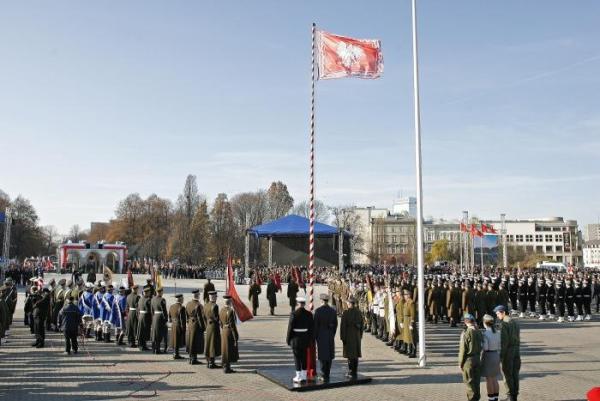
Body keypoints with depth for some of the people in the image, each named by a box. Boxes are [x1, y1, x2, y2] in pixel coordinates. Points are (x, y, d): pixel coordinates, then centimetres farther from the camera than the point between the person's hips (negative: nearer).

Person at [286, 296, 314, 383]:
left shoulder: (294, 314, -15)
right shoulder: (309, 314, -2)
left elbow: (290, 328, -12)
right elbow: (312, 328, 1)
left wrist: (288, 339, -1)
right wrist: (310, 339, 11)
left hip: (296, 339, -4)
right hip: (305, 339, 4)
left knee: (297, 358, 4)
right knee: (304, 357, 12)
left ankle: (298, 377, 8)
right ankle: (304, 377, 17)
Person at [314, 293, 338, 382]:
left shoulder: (318, 311, -12)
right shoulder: (333, 311, 2)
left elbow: (315, 324, -10)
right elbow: (335, 324, 6)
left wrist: (315, 337, -2)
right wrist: (332, 335, 16)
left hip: (321, 335, -4)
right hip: (330, 336, 4)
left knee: (322, 356, 1)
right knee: (329, 355, 13)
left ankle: (324, 376, 1)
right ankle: (327, 375, 19)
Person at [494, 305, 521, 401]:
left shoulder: (504, 323, -15)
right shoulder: (515, 322, 12)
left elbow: (504, 341, -19)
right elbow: (518, 338, 15)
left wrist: (501, 355, -15)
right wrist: (517, 352, 21)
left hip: (508, 351, -8)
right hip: (516, 350, 8)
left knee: (508, 374, -1)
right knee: (515, 374, 11)